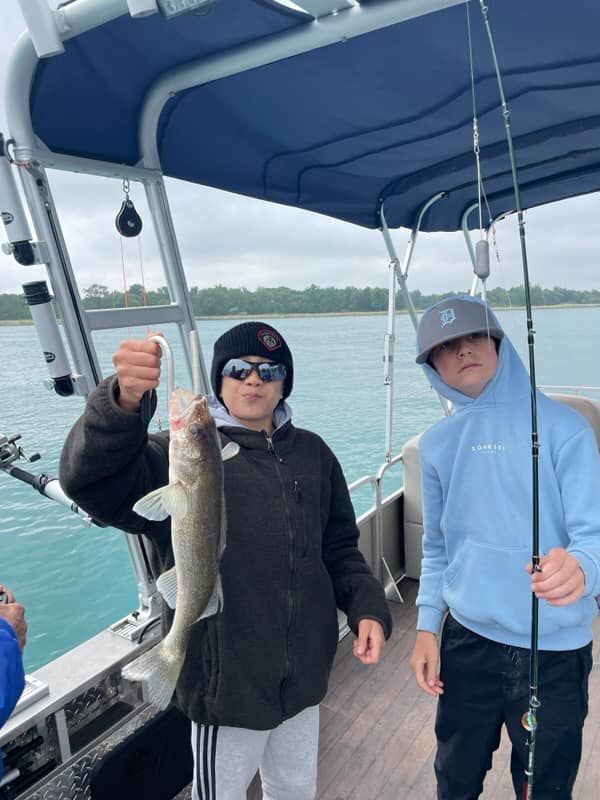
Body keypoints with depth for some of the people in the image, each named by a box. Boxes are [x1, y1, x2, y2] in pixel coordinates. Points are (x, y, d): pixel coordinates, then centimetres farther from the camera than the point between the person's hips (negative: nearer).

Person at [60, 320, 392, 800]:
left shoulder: (312, 453, 1)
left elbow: (339, 546, 8)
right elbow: (92, 480, -32)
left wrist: (368, 608, -6)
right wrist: (123, 402, -49)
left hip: (304, 672, 5)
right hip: (228, 679, -4)